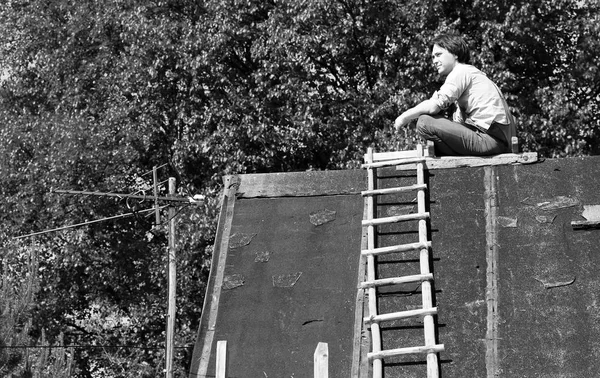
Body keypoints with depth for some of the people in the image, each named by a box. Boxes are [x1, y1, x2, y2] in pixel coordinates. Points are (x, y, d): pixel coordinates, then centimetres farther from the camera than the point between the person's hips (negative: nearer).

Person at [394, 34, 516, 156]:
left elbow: (434, 106, -15)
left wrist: (405, 117, 0)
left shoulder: (461, 71, -3)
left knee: (424, 122, -14)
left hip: (492, 139, -10)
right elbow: (459, 123, 19)